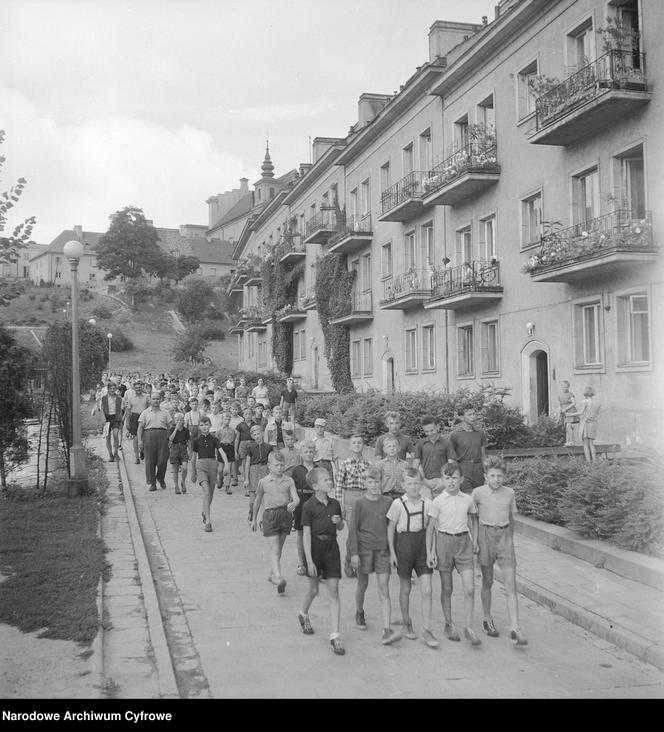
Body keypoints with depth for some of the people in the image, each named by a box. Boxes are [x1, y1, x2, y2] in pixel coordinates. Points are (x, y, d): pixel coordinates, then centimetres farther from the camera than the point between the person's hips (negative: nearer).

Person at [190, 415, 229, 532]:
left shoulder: (214, 440, 5)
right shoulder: (196, 440, 5)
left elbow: (222, 452, -5)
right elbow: (193, 458, 13)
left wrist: (226, 464, -22)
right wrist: (193, 473, 17)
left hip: (212, 465, 2)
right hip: (201, 465, -2)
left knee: (210, 494, 11)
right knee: (206, 492, -17)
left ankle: (204, 512, 40)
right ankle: (207, 521, -21)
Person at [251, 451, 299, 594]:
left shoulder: (289, 481, 6)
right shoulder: (263, 482, 3)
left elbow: (296, 497, -5)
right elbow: (258, 501, 14)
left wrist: (293, 504, -29)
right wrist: (254, 519, 21)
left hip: (286, 514, 2)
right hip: (270, 514, -2)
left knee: (279, 548, 15)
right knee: (274, 549, -10)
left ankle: (273, 573, 33)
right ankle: (279, 577, -21)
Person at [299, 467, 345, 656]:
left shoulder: (334, 504, 3)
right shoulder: (309, 506, -11)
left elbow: (341, 528, 18)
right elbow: (306, 535, -13)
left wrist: (338, 522, -7)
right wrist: (309, 561, -17)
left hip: (331, 548, 3)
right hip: (314, 548, -3)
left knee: (333, 592, -3)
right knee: (313, 589, 12)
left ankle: (335, 636, -1)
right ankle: (303, 614, 46)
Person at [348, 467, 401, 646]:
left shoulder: (387, 503, 0)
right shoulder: (360, 503, -5)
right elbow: (353, 529, -4)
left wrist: (392, 551, 10)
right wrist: (354, 553, -9)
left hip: (382, 550, 1)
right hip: (364, 549, -1)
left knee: (384, 591, -5)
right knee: (362, 584, 16)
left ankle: (387, 630, -10)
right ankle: (359, 613, 43)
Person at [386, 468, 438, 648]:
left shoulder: (427, 503, 0)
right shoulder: (398, 503, -6)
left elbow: (429, 528, 9)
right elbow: (390, 528, 0)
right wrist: (392, 551, -2)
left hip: (422, 545, 2)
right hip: (404, 544, -2)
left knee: (426, 590, -4)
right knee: (405, 589, 12)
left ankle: (426, 630, 2)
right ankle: (406, 624, 30)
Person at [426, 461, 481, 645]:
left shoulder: (468, 500, 3)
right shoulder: (438, 501, -4)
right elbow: (430, 527, 0)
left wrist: (475, 542, 9)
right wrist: (430, 551, -4)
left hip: (464, 542, 2)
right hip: (444, 541, -2)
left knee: (470, 589, -5)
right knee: (446, 588, 8)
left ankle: (469, 628, 5)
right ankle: (449, 625, 24)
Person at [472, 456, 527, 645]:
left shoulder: (509, 493, 2)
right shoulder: (478, 492, -5)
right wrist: (475, 537, 7)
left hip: (504, 536, 2)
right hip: (485, 535, -1)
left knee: (511, 585, -6)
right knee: (487, 582, 11)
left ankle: (515, 630, -8)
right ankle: (487, 620, 29)